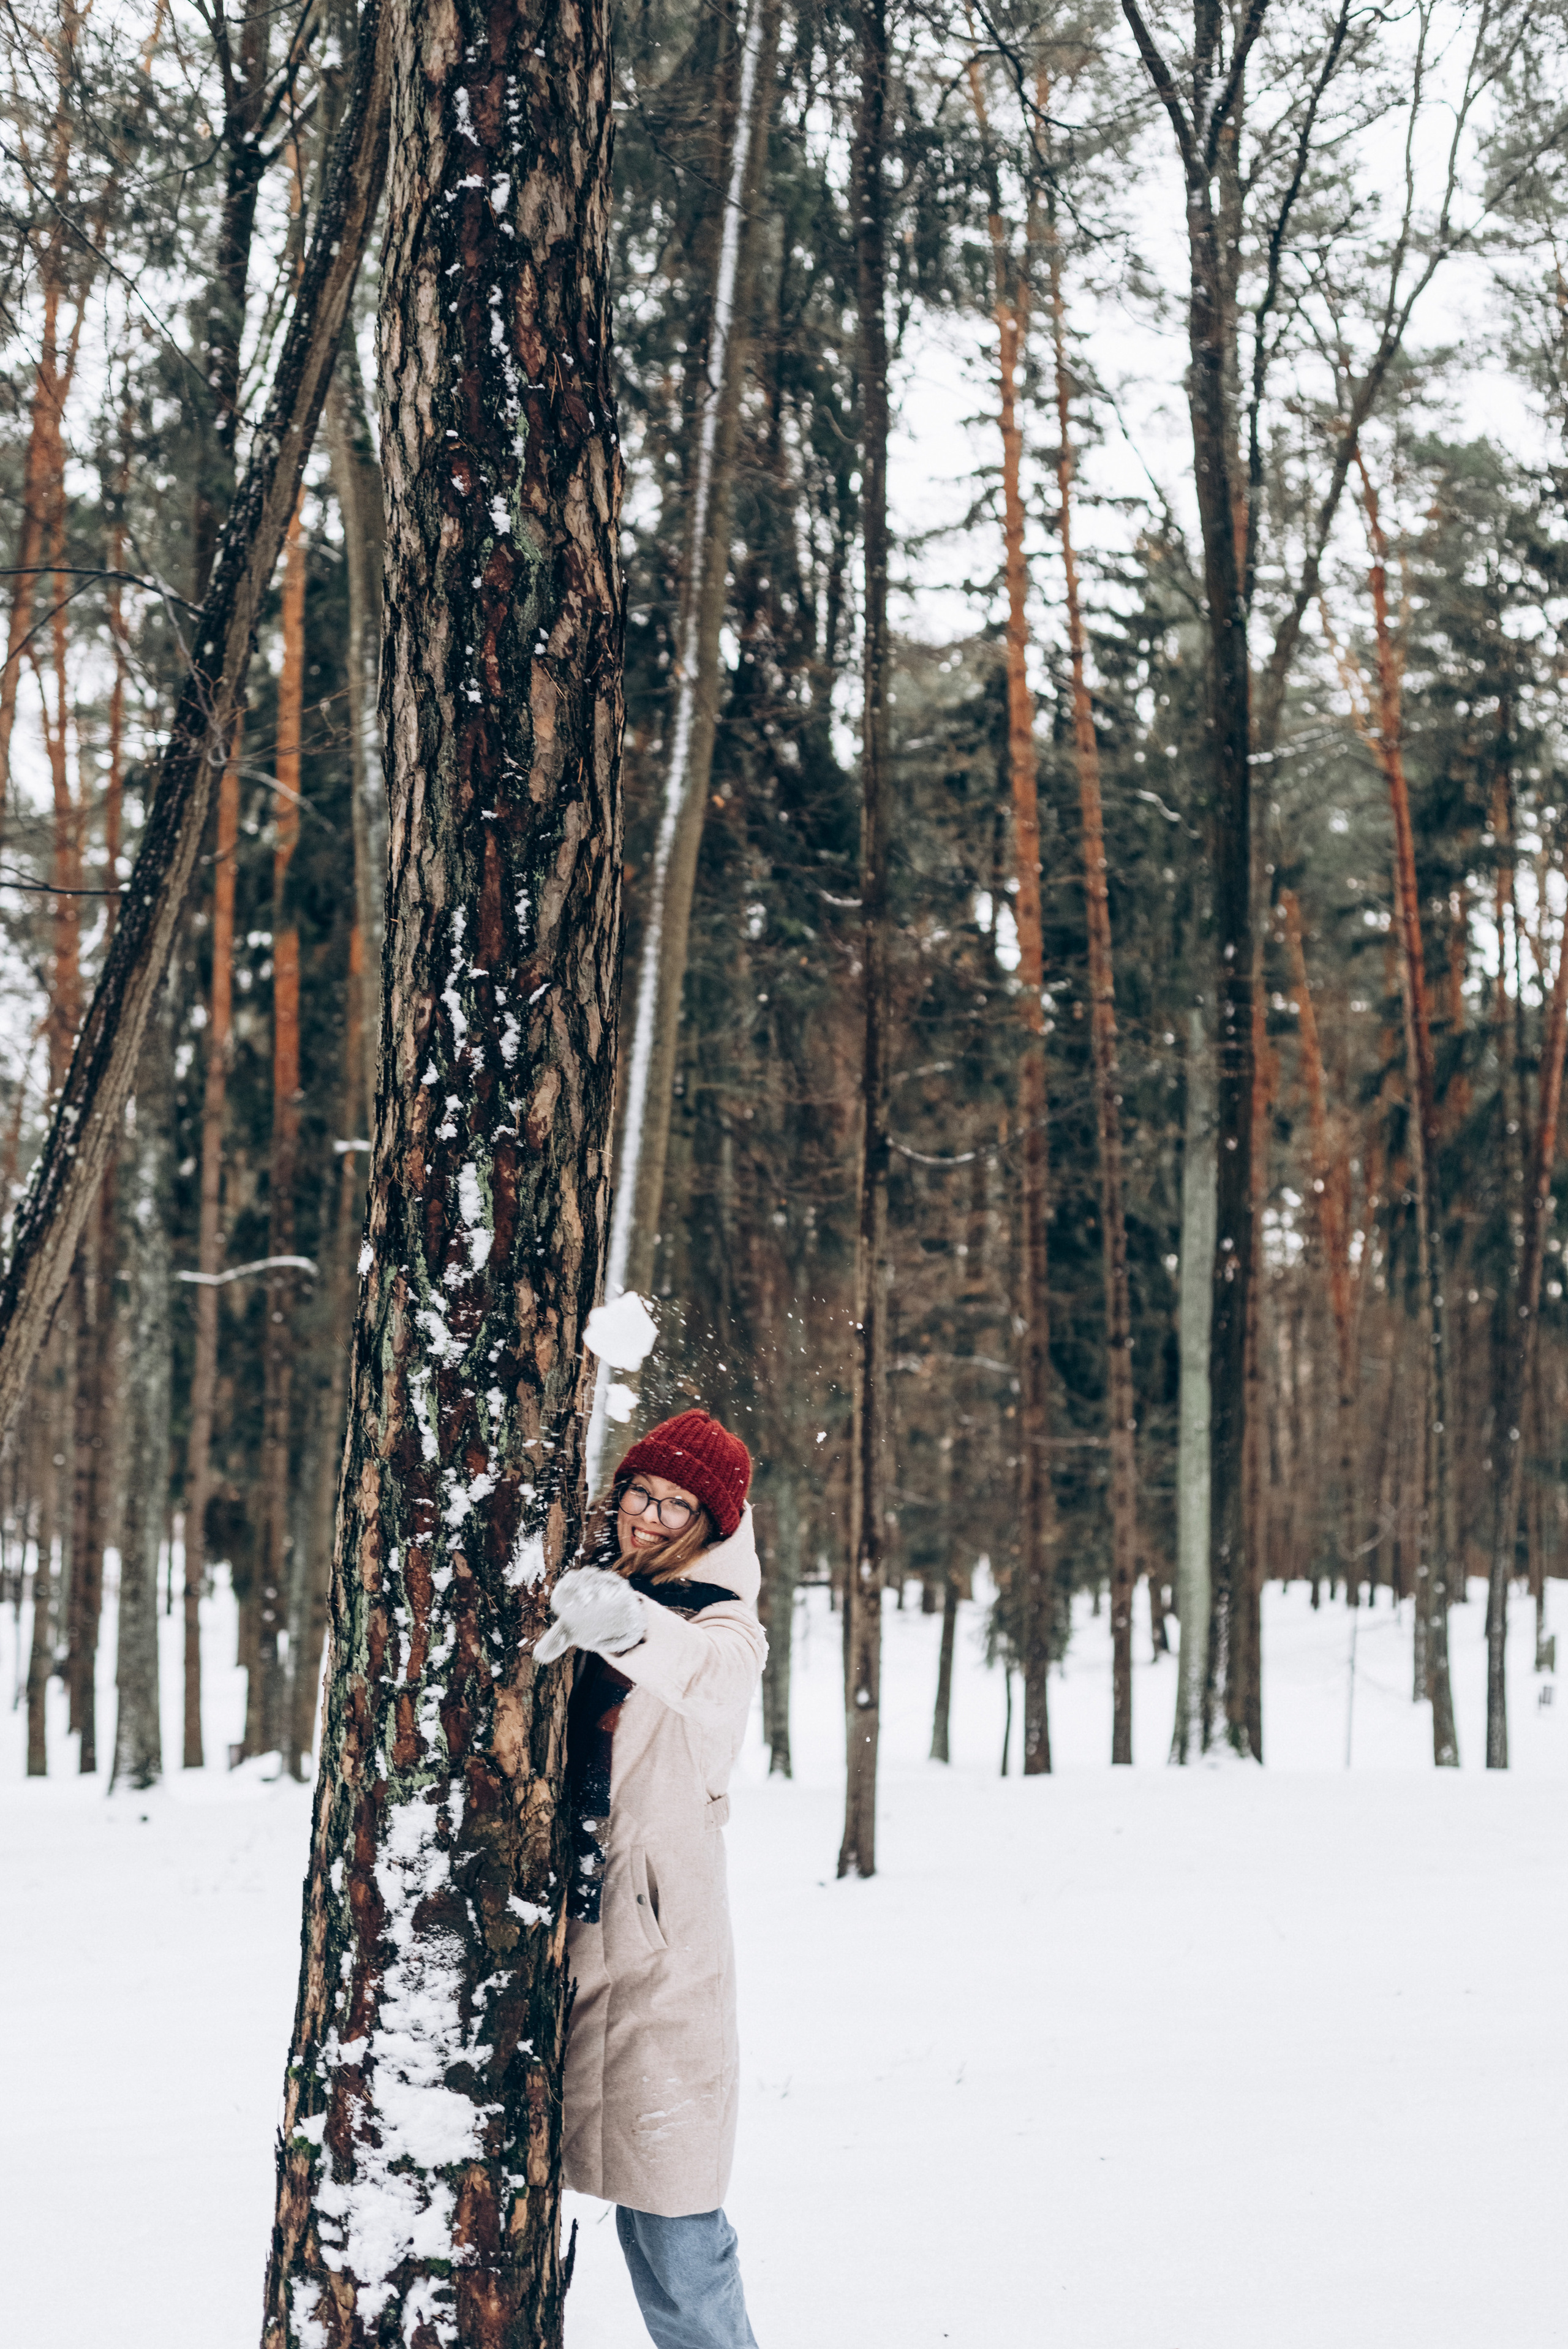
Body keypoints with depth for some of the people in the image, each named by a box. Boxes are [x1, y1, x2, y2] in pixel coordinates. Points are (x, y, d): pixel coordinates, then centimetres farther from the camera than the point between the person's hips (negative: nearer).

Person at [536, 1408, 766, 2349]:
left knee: (668, 2211, -6)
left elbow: (714, 1674, -26)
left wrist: (626, 1625, -48)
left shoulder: (720, 1624, -2)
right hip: (556, 1932, 4)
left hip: (659, 1947, -4)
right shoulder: (577, 1590, 13)